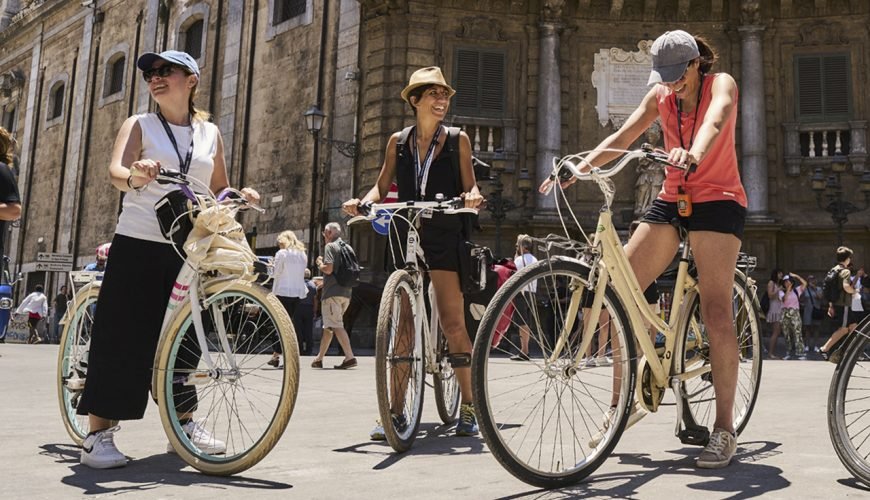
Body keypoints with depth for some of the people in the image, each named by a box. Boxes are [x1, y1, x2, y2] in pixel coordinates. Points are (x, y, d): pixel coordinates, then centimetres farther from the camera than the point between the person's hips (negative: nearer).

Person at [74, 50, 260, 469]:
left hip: (187, 248, 3)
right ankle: (97, 434, 6)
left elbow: (218, 190, 17)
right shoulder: (139, 125, 1)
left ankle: (184, 422, 24)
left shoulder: (209, 133, 11)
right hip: (137, 245, -3)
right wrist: (135, 175, -40)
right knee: (122, 336, -3)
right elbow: (115, 172, -17)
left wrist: (240, 196, -5)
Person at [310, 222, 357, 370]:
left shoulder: (330, 246, -7)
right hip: (346, 292, 9)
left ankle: (350, 357, -21)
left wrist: (319, 263, 2)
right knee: (328, 327, 16)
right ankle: (319, 359, 23)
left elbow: (328, 269, -19)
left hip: (333, 292, -9)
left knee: (336, 326, -11)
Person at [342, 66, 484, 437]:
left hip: (444, 236, -2)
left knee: (452, 320, -8)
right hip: (405, 234, 3)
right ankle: (396, 409, 10)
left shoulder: (457, 140, 6)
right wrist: (362, 202, -11)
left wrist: (473, 196, -19)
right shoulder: (398, 141, 11)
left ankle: (468, 407, 3)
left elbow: (469, 186, 4)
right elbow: (382, 186, 9)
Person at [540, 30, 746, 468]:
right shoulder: (660, 95, 9)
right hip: (671, 199, 5)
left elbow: (715, 120, -29)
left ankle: (724, 428, -9)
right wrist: (580, 166, -19)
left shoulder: (721, 84, -5)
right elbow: (621, 137, -2)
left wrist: (694, 154, -51)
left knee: (715, 309, -16)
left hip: (718, 201, -5)